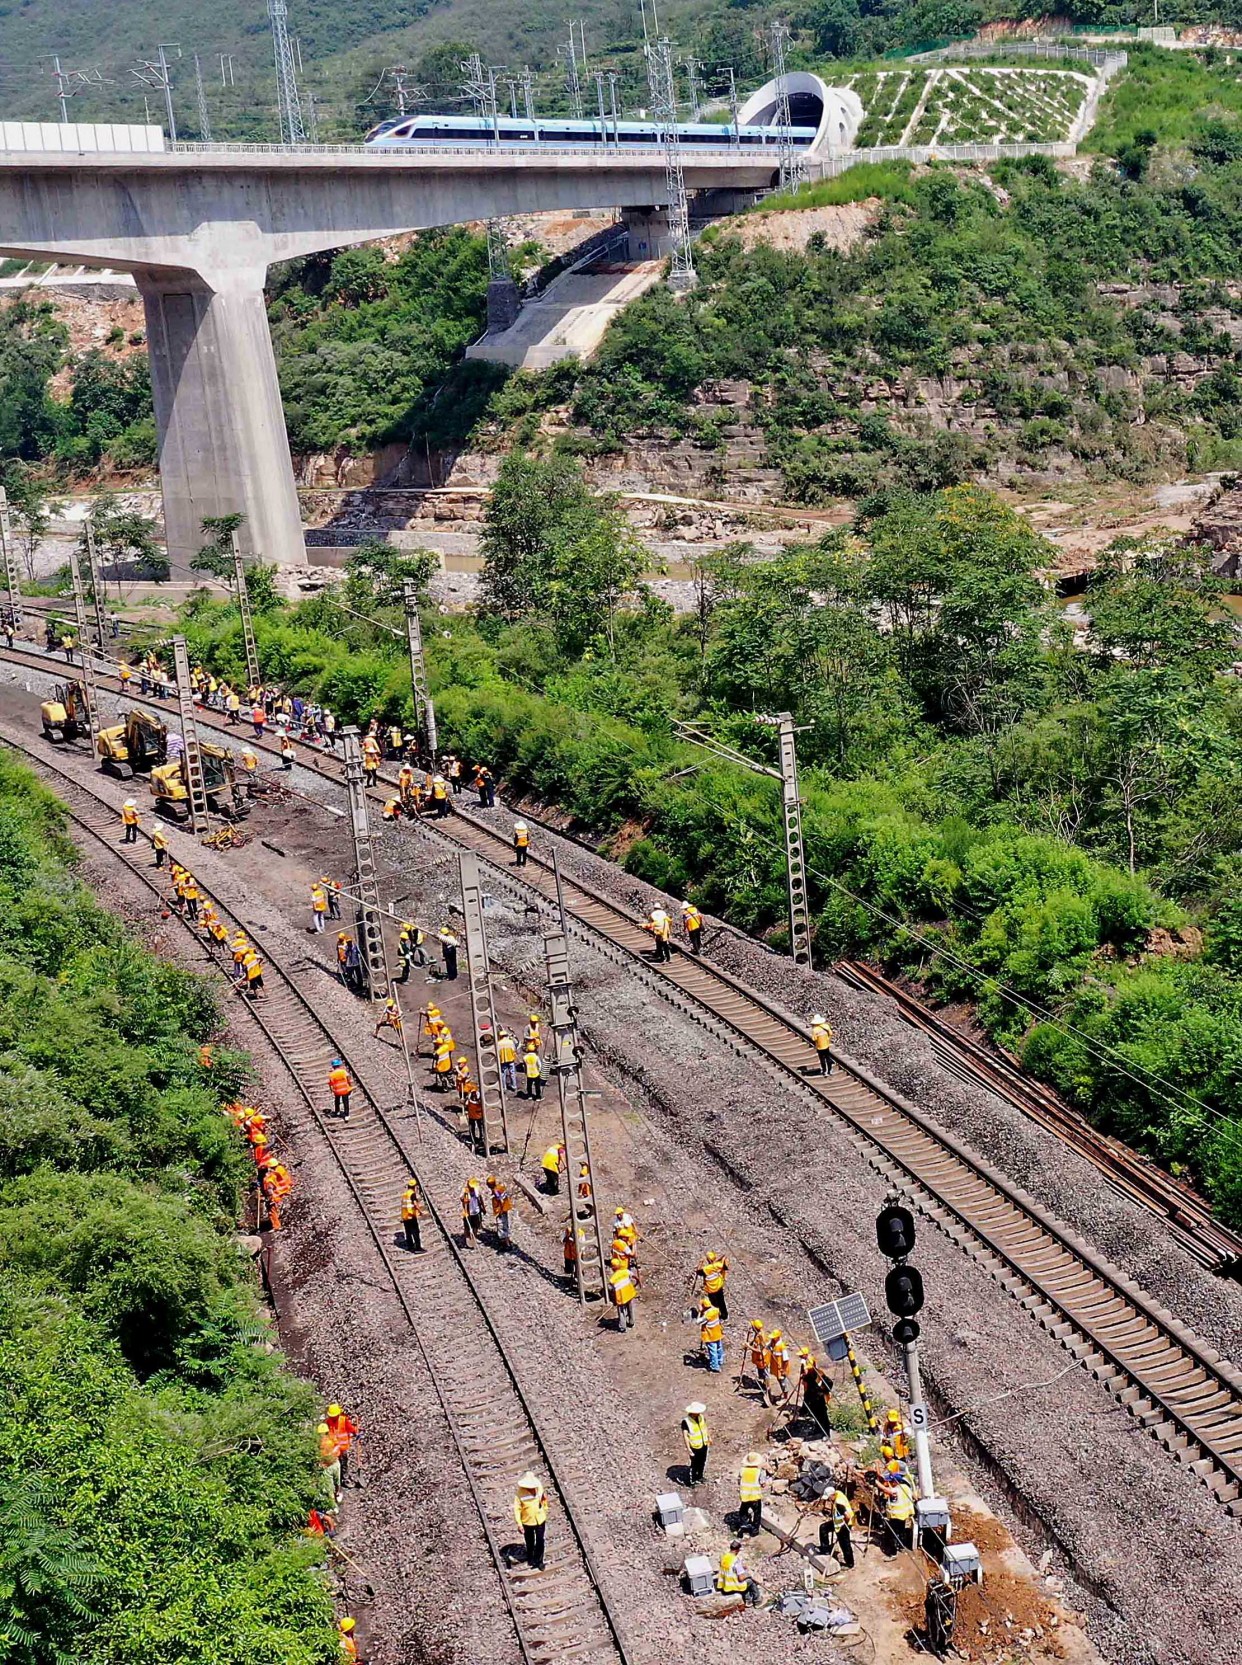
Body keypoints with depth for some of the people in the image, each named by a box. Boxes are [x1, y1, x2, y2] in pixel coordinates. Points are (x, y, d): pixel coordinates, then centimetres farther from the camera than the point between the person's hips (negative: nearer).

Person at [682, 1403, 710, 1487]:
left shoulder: (701, 1417, -6)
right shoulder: (686, 1421, -26)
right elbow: (685, 1435, -26)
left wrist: (709, 1437, 22)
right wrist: (688, 1448, -29)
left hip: (704, 1445, 6)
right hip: (694, 1447, -6)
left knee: (702, 1463, 22)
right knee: (694, 1464, 8)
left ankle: (699, 1477, 44)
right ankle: (693, 1481, 27)